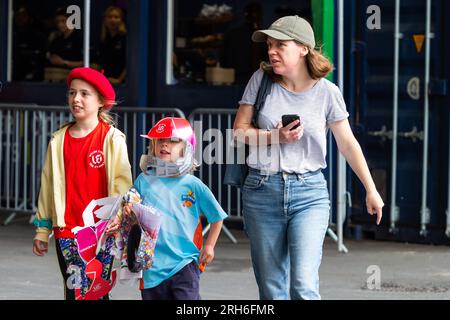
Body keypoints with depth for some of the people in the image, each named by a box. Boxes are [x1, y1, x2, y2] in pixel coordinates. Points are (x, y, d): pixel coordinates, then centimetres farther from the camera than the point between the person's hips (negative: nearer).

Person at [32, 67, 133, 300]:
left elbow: (121, 185, -5)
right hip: (66, 232, 3)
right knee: (73, 292, 3)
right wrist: (42, 231, 12)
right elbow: (48, 186, 12)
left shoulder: (112, 138, -3)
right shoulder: (59, 140, 8)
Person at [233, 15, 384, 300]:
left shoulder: (326, 92, -2)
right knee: (271, 290, 6)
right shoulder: (262, 80, 2)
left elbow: (347, 143, 6)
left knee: (304, 287, -16)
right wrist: (275, 136, -13)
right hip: (262, 191, 2)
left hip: (309, 193, -2)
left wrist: (371, 190, 8)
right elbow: (240, 132, 4)